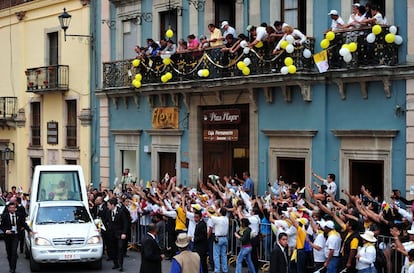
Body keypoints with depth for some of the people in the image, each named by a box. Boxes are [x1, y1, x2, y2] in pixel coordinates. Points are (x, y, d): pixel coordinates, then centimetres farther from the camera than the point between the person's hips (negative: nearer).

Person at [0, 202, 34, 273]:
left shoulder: (19, 215, 0)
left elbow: (24, 224, 8)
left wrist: (29, 231, -2)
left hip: (15, 235, -1)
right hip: (8, 235, 1)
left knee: (14, 252, -12)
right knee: (9, 252, 9)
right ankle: (10, 267, 27)